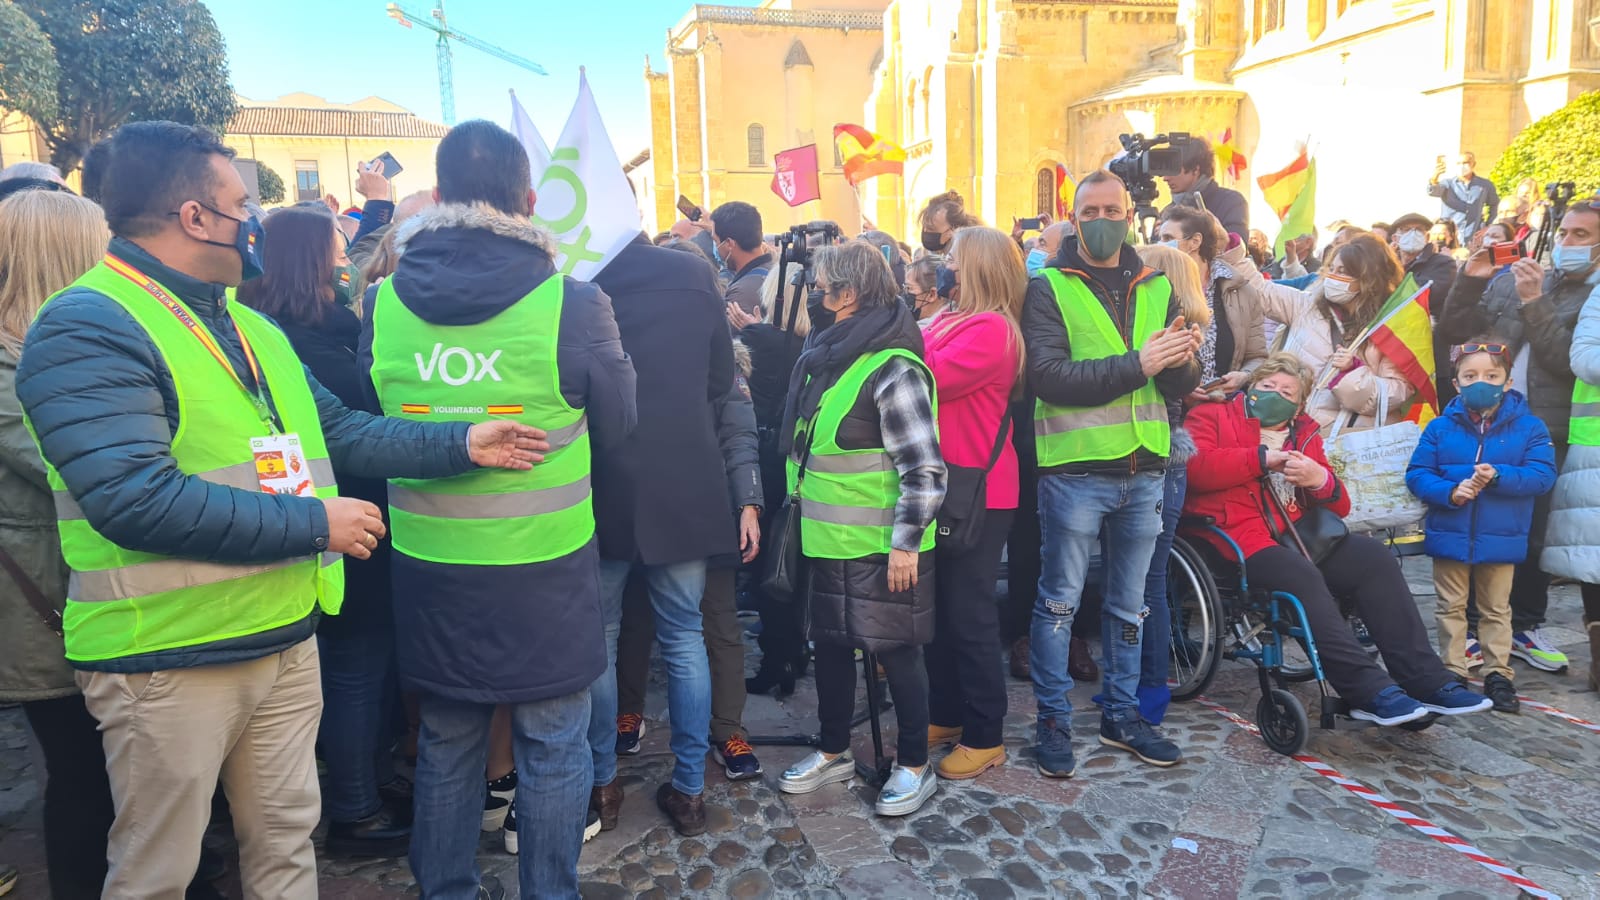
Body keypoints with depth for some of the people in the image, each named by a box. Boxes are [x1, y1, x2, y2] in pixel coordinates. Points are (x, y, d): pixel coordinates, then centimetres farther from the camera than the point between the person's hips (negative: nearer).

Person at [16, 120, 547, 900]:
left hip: (286, 636, 8)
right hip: (168, 658, -7)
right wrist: (315, 523, -22)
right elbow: (137, 499, -27)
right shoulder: (87, 330, -16)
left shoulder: (250, 327, 12)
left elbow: (338, 431, 12)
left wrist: (461, 443, 3)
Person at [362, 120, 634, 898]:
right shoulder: (572, 305, -15)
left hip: (429, 564, 4)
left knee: (446, 744, 18)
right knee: (551, 747, 12)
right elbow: (616, 425, 0)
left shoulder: (384, 304, -4)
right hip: (545, 567, -3)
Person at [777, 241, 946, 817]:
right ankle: (833, 752, 34)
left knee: (895, 650, 5)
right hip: (828, 537, 8)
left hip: (880, 546, -8)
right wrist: (805, 513, 20)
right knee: (831, 643, 17)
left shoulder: (891, 369, -18)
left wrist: (906, 541, -21)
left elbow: (925, 469, -20)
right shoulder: (827, 355, 9)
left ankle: (914, 766, 22)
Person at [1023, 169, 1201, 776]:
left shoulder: (1156, 288, 10)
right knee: (1059, 603, 5)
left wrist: (1182, 360, -17)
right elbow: (1049, 377, -18)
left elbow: (1182, 386, 6)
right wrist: (1135, 365, -23)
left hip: (1144, 470, 5)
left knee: (1130, 606, 16)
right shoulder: (1049, 288, -4)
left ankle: (1120, 715, 31)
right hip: (1076, 469, -5)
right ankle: (1053, 721, 20)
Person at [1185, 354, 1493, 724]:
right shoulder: (1212, 416, 9)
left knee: (1373, 557, -13)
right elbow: (1193, 467, -14)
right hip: (1235, 539, -6)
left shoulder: (1304, 436, 25)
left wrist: (1321, 480, -3)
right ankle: (1369, 690, -30)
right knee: (1304, 575, -32)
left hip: (1292, 535, 7)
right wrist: (1260, 458, -12)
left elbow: (1338, 506, 20)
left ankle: (1424, 680, -12)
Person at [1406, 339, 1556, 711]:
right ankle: (1453, 672, 21)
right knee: (1451, 607, 11)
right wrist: (1450, 491, -21)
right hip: (1449, 537, 1)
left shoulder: (1529, 427, -3)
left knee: (1496, 609, 13)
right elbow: (1416, 474, -4)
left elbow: (1543, 475, -11)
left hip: (1501, 539, 0)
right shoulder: (1440, 427, -3)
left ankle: (1497, 674, 24)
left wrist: (1498, 477, -26)